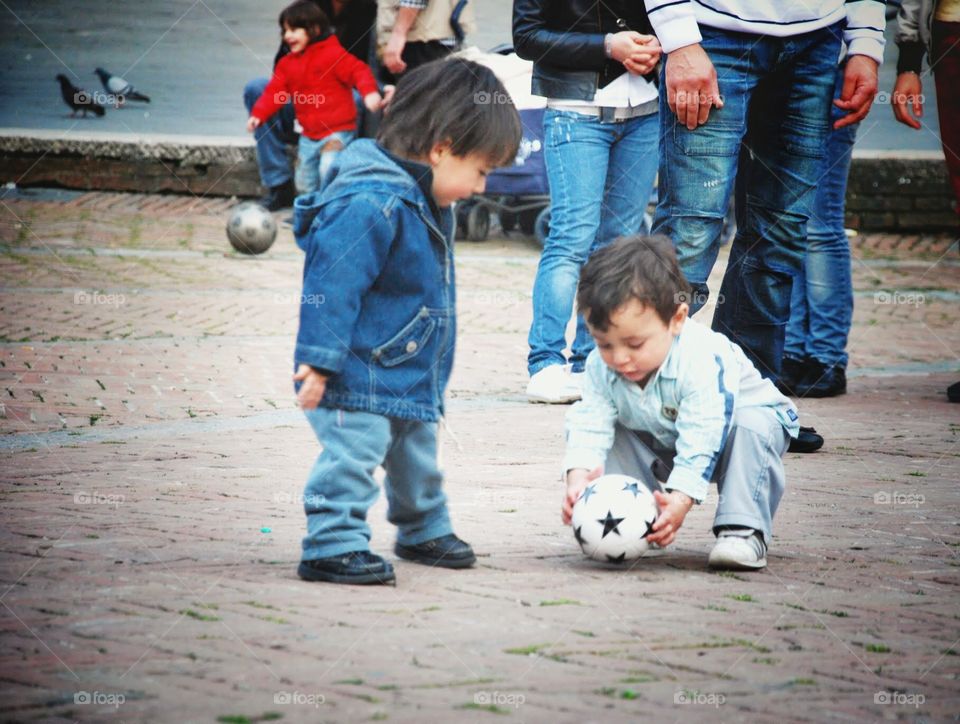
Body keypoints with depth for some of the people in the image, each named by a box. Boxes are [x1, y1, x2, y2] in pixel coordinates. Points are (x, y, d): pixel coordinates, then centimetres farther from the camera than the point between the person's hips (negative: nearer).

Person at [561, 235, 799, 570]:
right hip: (662, 444, 5)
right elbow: (590, 424, -22)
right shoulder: (601, 366, -21)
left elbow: (702, 438, -43)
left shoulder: (702, 360, -40)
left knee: (752, 427, -36)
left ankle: (743, 531, -34)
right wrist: (578, 476, -41)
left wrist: (680, 499, -52)